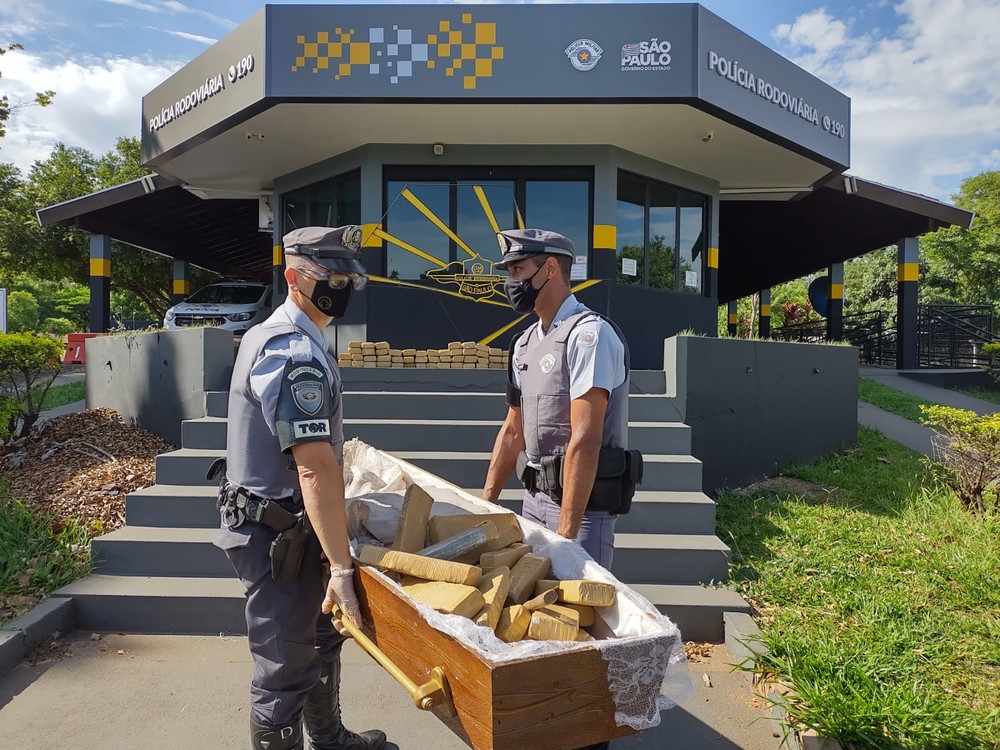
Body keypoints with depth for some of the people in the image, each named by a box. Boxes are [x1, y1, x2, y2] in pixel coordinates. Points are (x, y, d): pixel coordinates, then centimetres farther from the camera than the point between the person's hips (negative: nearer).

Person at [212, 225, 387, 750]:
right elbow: (316, 470, -30)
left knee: (321, 638, 25)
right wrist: (342, 568, -29)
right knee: (285, 668, 4)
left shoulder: (273, 334, 10)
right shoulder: (295, 354, -23)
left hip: (284, 525, 11)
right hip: (277, 536, -11)